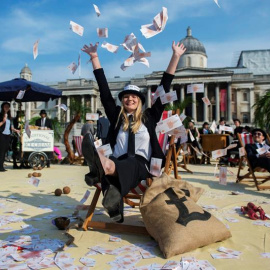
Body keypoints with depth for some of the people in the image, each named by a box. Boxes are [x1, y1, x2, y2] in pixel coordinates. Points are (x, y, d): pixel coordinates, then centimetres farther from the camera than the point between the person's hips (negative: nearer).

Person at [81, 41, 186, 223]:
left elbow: (164, 89, 18)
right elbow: (104, 91, 21)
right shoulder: (116, 116, 22)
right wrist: (95, 57, 22)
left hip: (142, 165, -2)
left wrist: (176, 57, 18)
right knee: (116, 168, -37)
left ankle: (102, 166, -74)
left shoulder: (149, 117, 20)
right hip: (119, 162, 2)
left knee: (130, 164, -40)